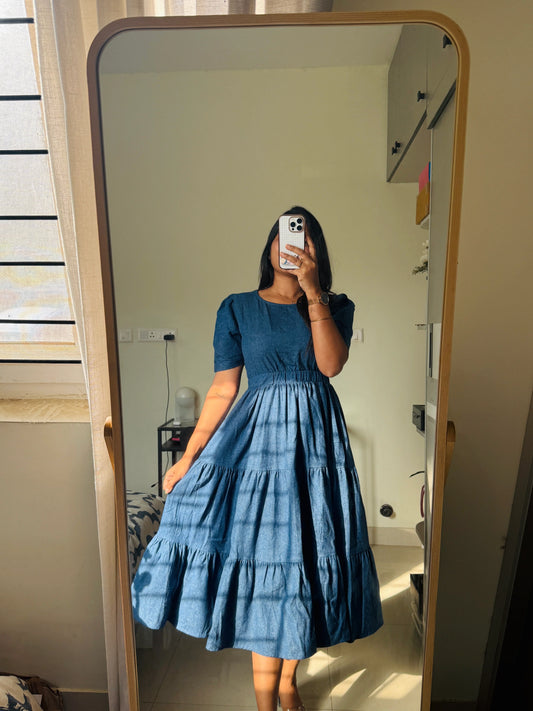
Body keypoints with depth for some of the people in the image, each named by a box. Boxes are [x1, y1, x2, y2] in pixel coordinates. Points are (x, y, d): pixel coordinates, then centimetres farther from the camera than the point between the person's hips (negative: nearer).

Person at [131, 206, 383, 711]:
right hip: (257, 435, -1)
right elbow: (222, 389, 0)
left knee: (304, 549, 11)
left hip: (315, 437, 2)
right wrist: (187, 458, -2)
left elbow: (331, 363, -13)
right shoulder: (237, 308, 2)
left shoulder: (335, 307, 6)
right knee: (261, 548, 3)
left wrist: (313, 293, -19)